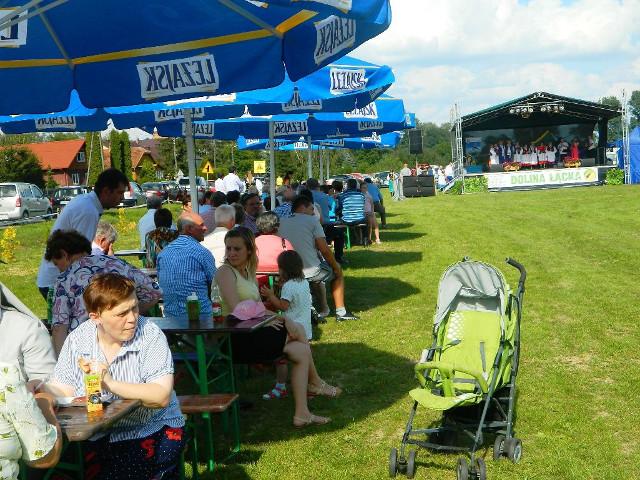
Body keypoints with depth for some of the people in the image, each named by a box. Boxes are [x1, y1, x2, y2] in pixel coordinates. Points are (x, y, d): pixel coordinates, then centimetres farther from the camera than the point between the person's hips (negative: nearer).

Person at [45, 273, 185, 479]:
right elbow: (62, 391, -1)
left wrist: (110, 384, -27)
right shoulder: (77, 340, 2)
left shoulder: (150, 335, -10)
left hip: (151, 433, -3)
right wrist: (39, 389, -20)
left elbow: (161, 397, -20)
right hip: (94, 439, 3)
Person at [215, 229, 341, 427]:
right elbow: (236, 311, -20)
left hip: (251, 334, 9)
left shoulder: (248, 271, 17)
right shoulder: (225, 272, -9)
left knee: (302, 352, -2)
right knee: (296, 331, -9)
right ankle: (315, 383, 12)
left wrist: (283, 319, -7)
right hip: (238, 340, -9)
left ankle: (302, 414, 1)